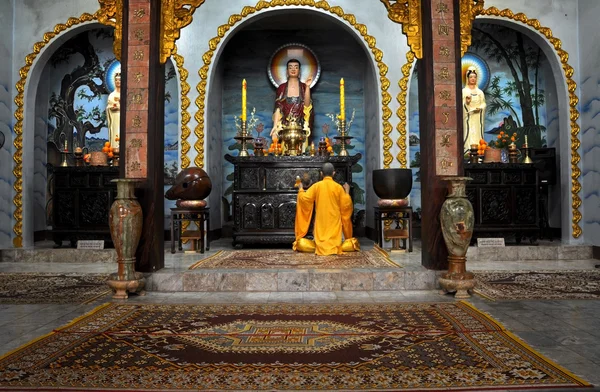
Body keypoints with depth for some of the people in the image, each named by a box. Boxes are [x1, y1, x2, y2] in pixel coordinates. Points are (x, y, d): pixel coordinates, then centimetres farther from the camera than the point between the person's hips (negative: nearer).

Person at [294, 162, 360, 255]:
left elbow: (304, 199, -1)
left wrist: (301, 189, 18)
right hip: (334, 223, 1)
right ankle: (336, 247, -23)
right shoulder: (338, 187, -1)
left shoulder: (316, 186, -1)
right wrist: (347, 191, 17)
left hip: (321, 223, -1)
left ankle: (320, 247, -22)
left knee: (301, 244, 3)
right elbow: (346, 205, 2)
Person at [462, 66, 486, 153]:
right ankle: (468, 151, -8)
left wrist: (480, 108, -11)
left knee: (478, 133, 1)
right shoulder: (464, 91, 1)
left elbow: (483, 103, 9)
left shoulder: (480, 92, 12)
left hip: (478, 116, 3)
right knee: (468, 133, -9)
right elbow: (461, 104, -3)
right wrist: (466, 102, -23)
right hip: (468, 116, -3)